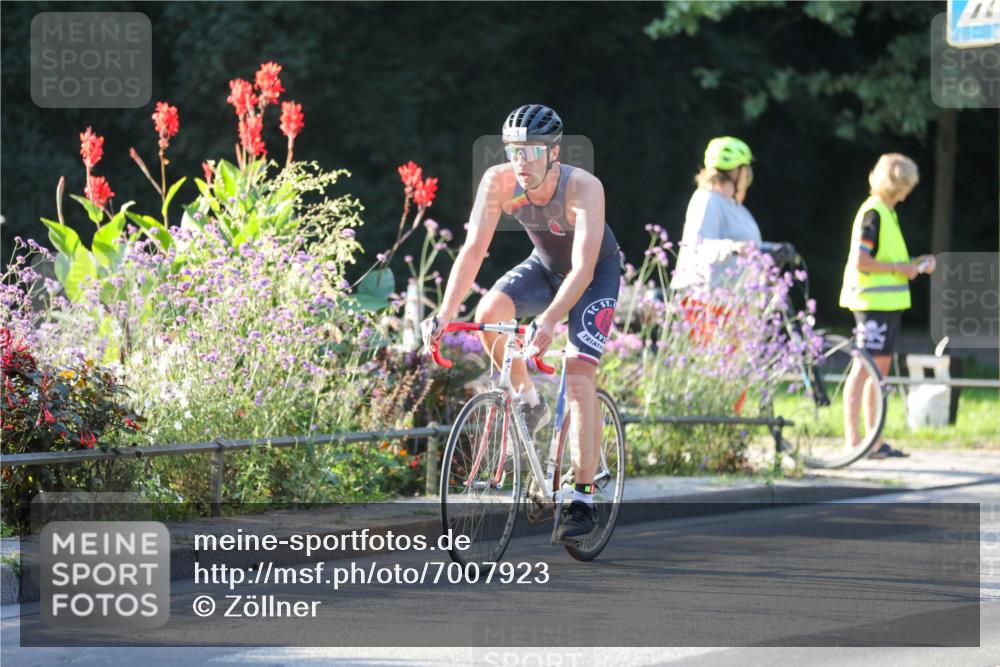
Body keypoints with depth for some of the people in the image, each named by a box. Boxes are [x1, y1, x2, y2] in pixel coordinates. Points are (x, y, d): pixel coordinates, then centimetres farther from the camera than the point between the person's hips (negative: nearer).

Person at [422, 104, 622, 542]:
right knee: (489, 312, -27)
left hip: (597, 273, -4)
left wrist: (549, 321, -56)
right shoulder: (498, 181, -25)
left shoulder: (583, 188, -35)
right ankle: (527, 402, -2)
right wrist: (446, 311, -40)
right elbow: (474, 248, -27)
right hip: (544, 265, 4)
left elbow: (583, 268, -42)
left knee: (578, 375, -19)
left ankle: (583, 498, -14)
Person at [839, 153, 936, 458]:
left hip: (888, 302, 10)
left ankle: (874, 440, 15)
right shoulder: (873, 213, -14)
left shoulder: (886, 212, 16)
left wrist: (916, 264, 10)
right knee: (864, 368, -8)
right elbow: (860, 261, -21)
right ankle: (852, 439, -7)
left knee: (881, 367, 11)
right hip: (872, 300, -10)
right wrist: (899, 269, -15)